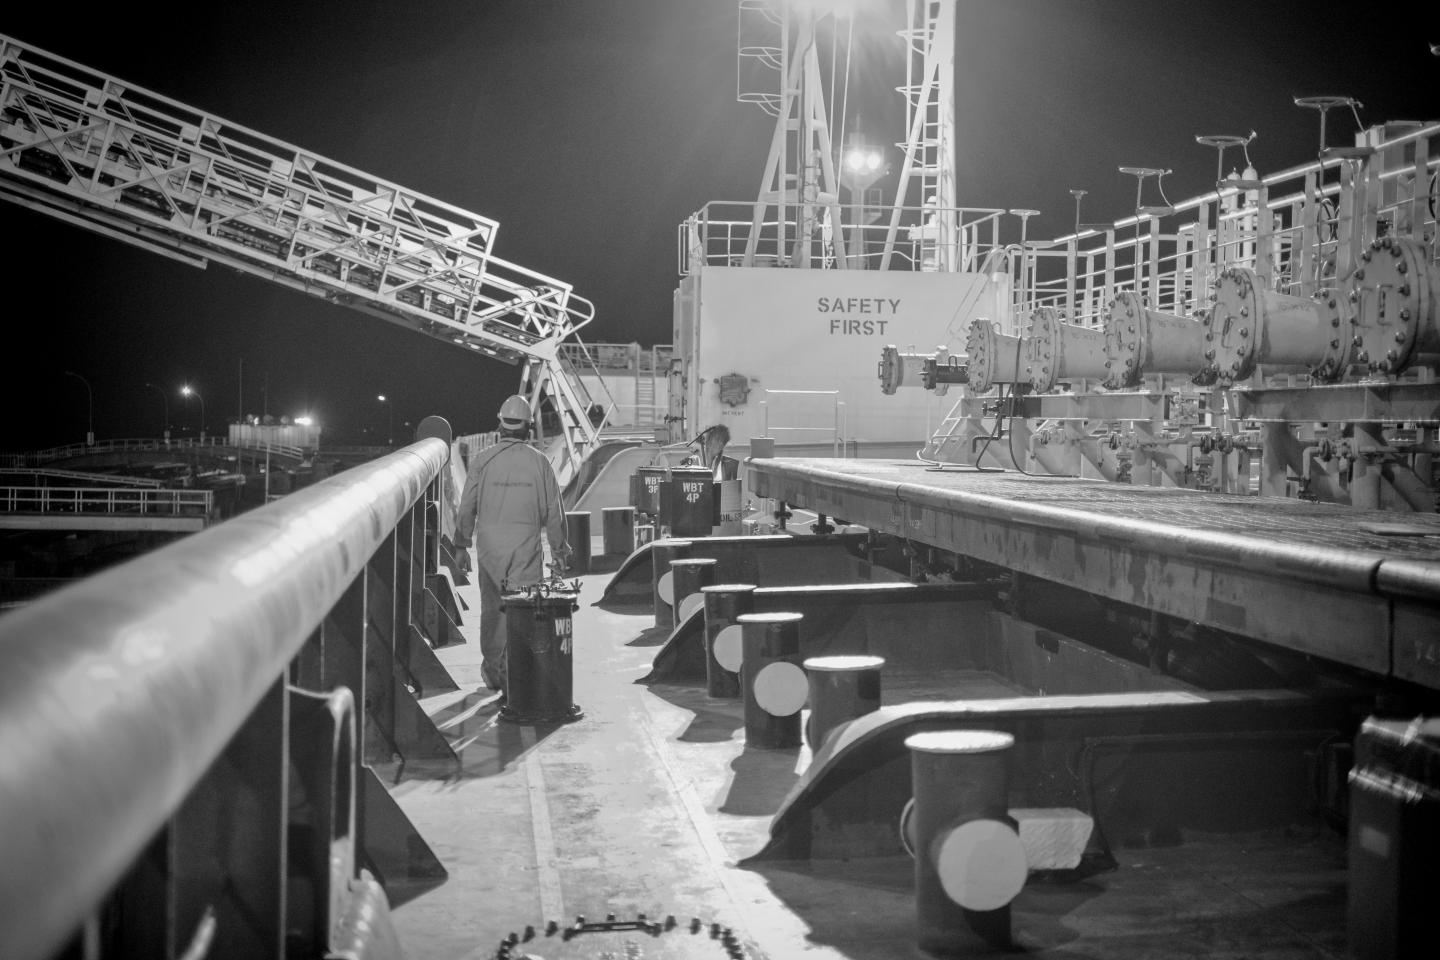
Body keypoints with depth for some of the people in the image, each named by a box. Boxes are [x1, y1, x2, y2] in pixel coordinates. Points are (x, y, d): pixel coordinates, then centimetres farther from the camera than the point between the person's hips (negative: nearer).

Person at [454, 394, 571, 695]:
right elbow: (553, 511, 0)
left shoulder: (481, 460, -2)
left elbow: (467, 507, 1)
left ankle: (492, 668, 27)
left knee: (491, 609, 16)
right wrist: (559, 549, 10)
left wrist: (461, 546, 11)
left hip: (489, 548, 2)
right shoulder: (539, 462, -3)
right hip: (527, 551, -1)